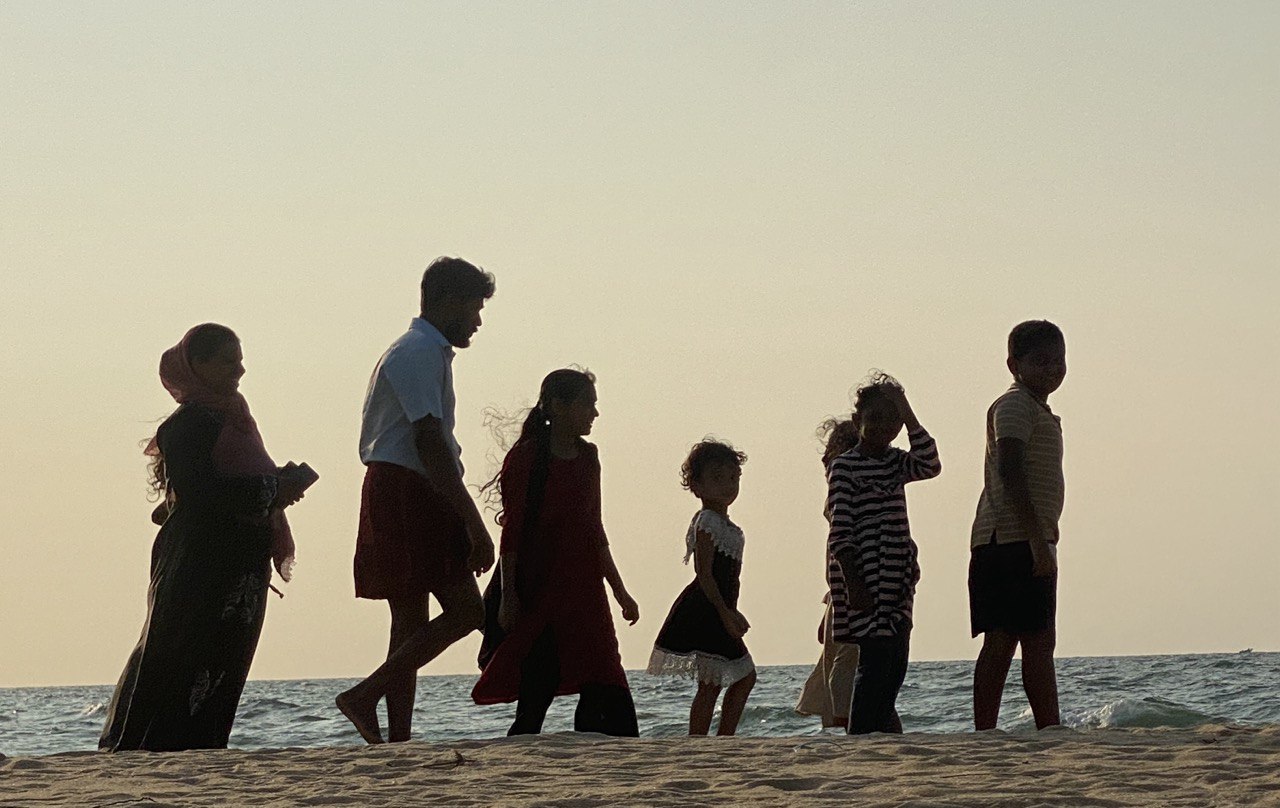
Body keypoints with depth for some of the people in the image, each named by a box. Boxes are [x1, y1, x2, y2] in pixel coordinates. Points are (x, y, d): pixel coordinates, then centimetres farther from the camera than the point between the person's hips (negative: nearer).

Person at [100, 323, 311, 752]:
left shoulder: (230, 417, 19)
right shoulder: (187, 424, -9)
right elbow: (198, 492, -20)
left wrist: (279, 487, 6)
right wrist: (271, 489, -17)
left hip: (236, 568, 9)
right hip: (197, 567, -9)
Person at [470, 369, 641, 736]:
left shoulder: (586, 457, 14)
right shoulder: (526, 457, -6)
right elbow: (512, 530, -9)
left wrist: (619, 591, 21)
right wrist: (509, 596, -15)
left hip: (583, 589, 6)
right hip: (537, 592, -6)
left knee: (609, 698, -3)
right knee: (536, 695, -9)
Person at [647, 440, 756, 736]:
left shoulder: (731, 530, 18)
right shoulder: (706, 522, -12)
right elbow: (704, 573, -19)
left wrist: (733, 614, 16)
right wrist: (725, 611, -23)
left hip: (720, 613, 10)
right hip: (703, 611, -10)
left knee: (745, 677, 14)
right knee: (710, 684, -10)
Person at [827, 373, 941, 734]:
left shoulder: (896, 463, 15)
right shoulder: (844, 467, -4)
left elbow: (930, 465, -6)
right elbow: (841, 531, -10)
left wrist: (906, 413, -7)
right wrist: (854, 584, -17)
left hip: (898, 581, 7)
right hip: (864, 581, -7)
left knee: (895, 666, 9)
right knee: (874, 663, -12)